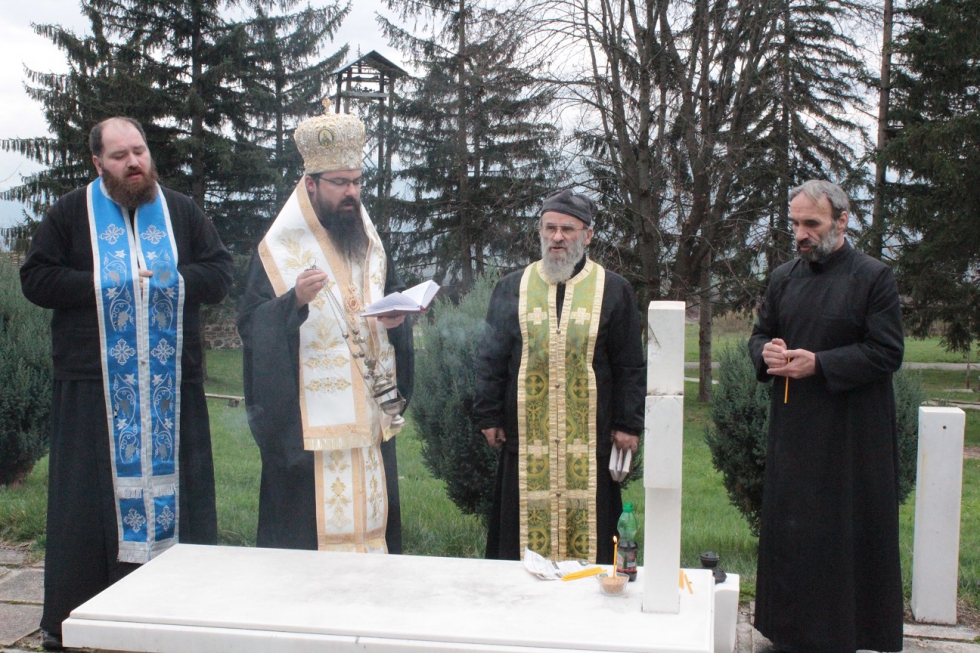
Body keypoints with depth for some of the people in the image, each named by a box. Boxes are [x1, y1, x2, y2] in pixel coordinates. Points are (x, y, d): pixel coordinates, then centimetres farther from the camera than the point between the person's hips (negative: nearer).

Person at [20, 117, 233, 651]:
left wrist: (172, 281, -8)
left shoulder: (182, 212, 12)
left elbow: (220, 271, 8)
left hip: (170, 385, 2)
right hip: (95, 385, -1)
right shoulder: (70, 214, 7)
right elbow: (36, 279, 1)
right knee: (89, 496, 2)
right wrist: (103, 285, -9)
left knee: (170, 483, 4)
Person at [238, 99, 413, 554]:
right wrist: (295, 300, -26)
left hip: (368, 414, 5)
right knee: (310, 523, -2)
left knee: (370, 513, 9)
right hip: (307, 421, -5)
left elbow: (394, 298, 18)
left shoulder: (371, 244, 13)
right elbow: (250, 326, -8)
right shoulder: (280, 248, -4)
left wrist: (396, 319, -5)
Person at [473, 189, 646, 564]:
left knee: (587, 525, 3)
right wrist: (488, 416, 5)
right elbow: (490, 359, 10)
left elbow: (630, 365, 4)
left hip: (589, 437, -1)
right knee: (526, 527, 5)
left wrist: (628, 424, -1)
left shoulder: (613, 290, 4)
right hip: (525, 434, 1)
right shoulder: (512, 288, 8)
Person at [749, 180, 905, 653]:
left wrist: (818, 363, -19)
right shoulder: (784, 278, 10)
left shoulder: (873, 277, -6)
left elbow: (887, 353, -11)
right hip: (792, 426, 5)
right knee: (789, 528, 10)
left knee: (848, 530, 1)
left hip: (851, 434, -5)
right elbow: (759, 333, 17)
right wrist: (766, 351, -7)